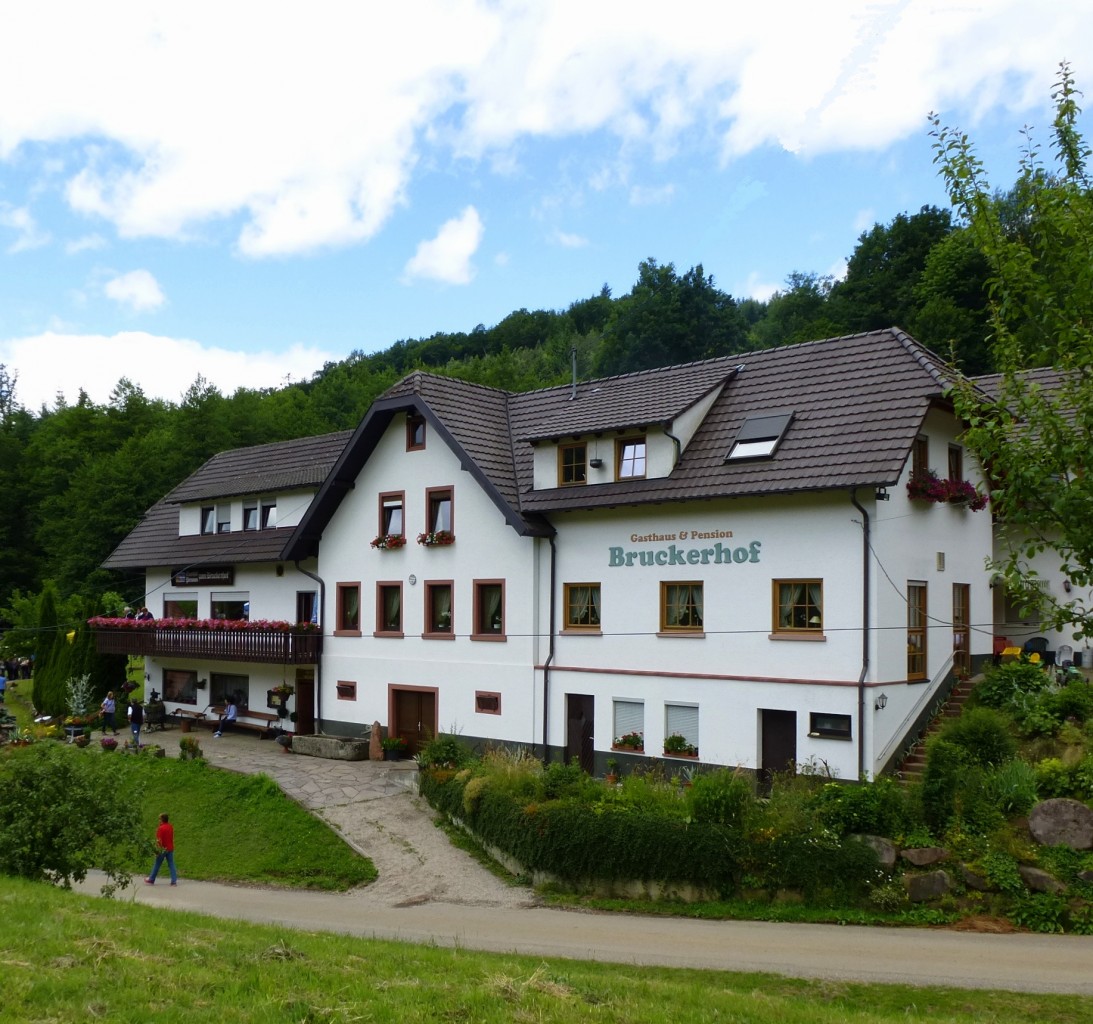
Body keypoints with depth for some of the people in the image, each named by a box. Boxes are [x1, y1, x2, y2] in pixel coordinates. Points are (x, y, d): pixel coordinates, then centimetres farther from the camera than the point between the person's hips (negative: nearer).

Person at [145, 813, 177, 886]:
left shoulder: (161, 828, -17)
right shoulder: (171, 827, 4)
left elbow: (159, 840, -19)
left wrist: (158, 850, -16)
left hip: (163, 849, -6)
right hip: (170, 849, 6)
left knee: (157, 865, 10)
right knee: (171, 864, 5)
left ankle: (151, 880, 24)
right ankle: (174, 881, -1)